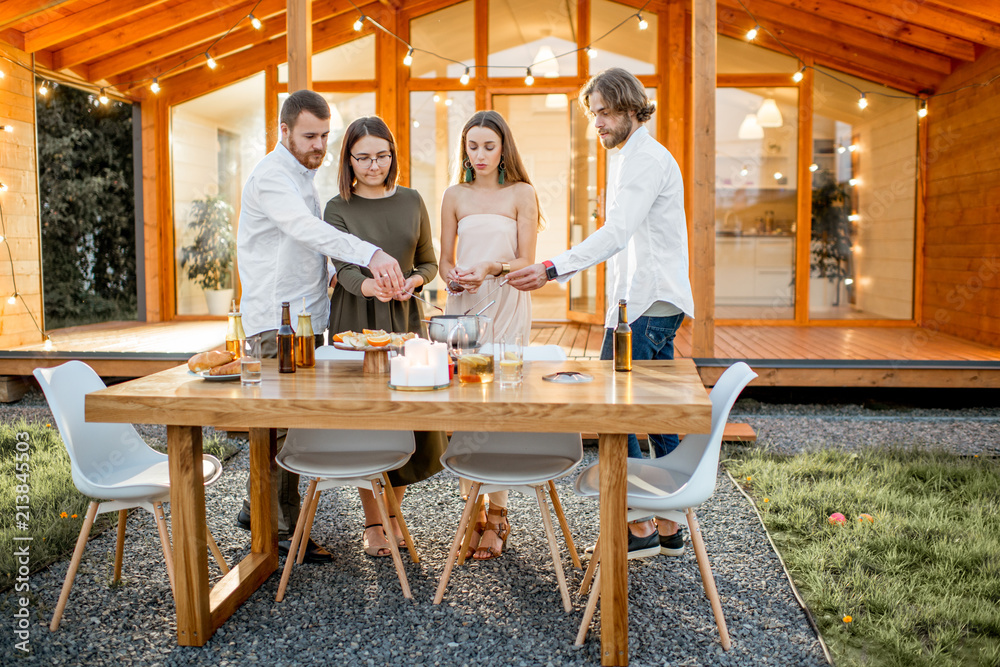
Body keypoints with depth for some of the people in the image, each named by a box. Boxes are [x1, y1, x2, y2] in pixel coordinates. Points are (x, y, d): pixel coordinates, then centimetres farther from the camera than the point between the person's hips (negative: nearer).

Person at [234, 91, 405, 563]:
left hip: (306, 317, 9)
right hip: (278, 320, -9)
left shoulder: (302, 175, 19)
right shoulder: (272, 175, -13)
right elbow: (308, 229, -32)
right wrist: (370, 254, -46)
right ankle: (283, 529, 4)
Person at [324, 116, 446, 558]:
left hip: (404, 317, 2)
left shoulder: (411, 202, 10)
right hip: (356, 319, -2)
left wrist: (414, 281, -9)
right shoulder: (338, 208, 2)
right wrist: (370, 285, -33)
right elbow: (344, 269, -11)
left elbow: (429, 262, 14)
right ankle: (372, 524, 14)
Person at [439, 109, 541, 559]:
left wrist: (491, 268, -18)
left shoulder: (521, 194, 5)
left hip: (506, 306, -3)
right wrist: (454, 278, -7)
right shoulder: (455, 196, 14)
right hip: (462, 305, 3)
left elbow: (525, 261, 0)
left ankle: (495, 514, 1)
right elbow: (444, 260, 14)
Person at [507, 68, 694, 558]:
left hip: (647, 305, -10)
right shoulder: (634, 157, 21)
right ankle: (669, 529, 18)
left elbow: (617, 232, -26)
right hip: (653, 300, 10)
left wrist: (553, 270, -33)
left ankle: (640, 529, 0)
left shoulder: (645, 158, -12)